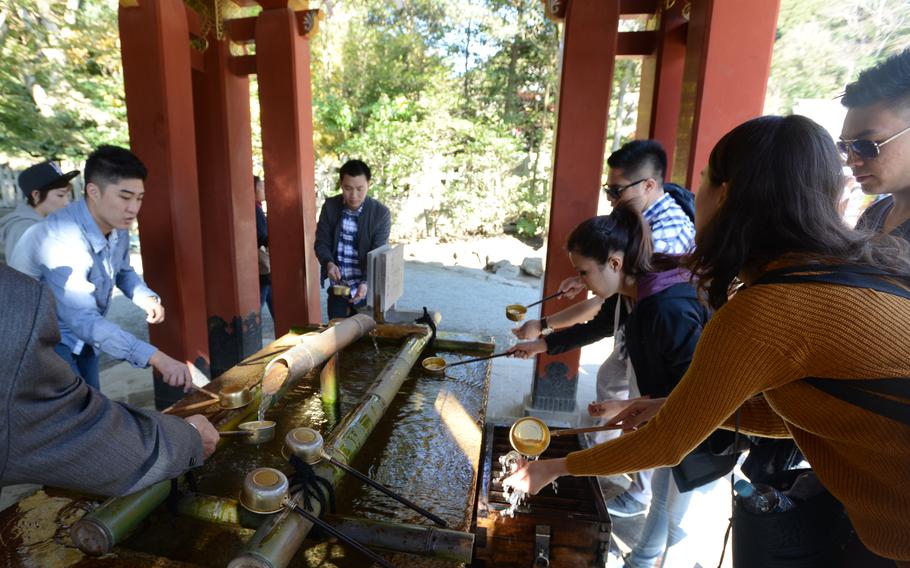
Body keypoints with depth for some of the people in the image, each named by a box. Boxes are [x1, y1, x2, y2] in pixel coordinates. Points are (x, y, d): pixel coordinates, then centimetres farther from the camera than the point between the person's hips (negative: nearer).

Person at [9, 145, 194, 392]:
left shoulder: (118, 227, -8)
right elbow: (84, 321, -42)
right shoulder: (61, 239, -34)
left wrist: (148, 298, -10)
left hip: (82, 338, 8)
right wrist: (157, 358, -51)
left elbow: (123, 271, 12)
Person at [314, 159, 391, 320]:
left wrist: (365, 283, -31)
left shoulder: (381, 213, -12)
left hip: (368, 290, -2)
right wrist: (329, 263, -21)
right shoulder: (330, 206, -4)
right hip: (338, 290, 3)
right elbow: (322, 242, 0)